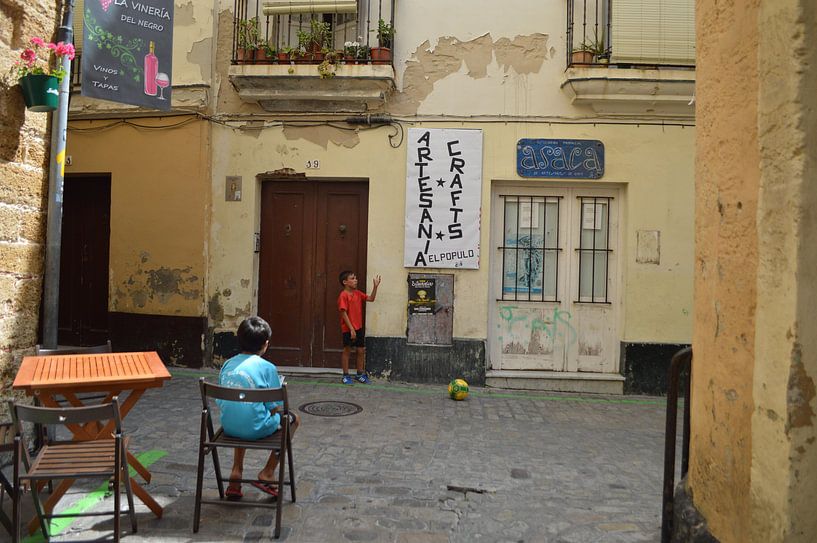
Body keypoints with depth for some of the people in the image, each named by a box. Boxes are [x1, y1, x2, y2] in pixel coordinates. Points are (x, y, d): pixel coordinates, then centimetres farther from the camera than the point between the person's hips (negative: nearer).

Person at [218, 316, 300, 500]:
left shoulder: (227, 364, 5)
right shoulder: (267, 367, -10)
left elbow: (220, 403, 12)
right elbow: (276, 408, -8)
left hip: (228, 427, 6)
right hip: (255, 429, -5)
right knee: (293, 419, 21)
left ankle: (236, 470, 27)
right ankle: (268, 472, 19)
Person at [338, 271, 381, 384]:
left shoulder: (358, 293, 9)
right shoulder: (343, 296, -14)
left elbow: (371, 299, 11)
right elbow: (344, 314, -17)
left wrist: (375, 286, -2)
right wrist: (351, 329, -20)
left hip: (359, 328, 7)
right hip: (348, 329, -7)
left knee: (361, 351, 11)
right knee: (347, 350, 4)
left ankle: (360, 374, 24)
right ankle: (346, 375, 14)